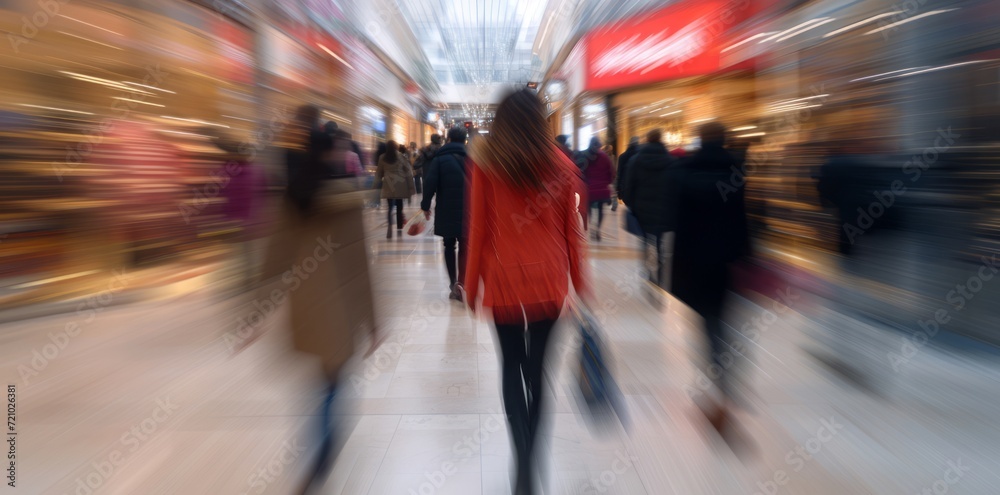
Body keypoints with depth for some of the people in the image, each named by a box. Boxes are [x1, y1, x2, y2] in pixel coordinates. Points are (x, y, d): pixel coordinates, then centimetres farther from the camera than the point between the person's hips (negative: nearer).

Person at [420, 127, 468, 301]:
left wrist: (426, 205, 0)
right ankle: (460, 282, -11)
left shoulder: (439, 159, 0)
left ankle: (453, 283, 11)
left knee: (449, 246, 12)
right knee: (464, 246, 6)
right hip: (467, 210, 1)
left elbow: (430, 183, -8)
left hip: (446, 210, 0)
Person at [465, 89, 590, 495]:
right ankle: (531, 458, 26)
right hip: (549, 280, 2)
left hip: (504, 279, -1)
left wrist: (472, 285, 5)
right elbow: (572, 229, 3)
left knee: (511, 365, 14)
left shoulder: (484, 161, -4)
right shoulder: (560, 164, 0)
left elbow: (478, 230, -4)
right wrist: (580, 283, 12)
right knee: (538, 368, 15)